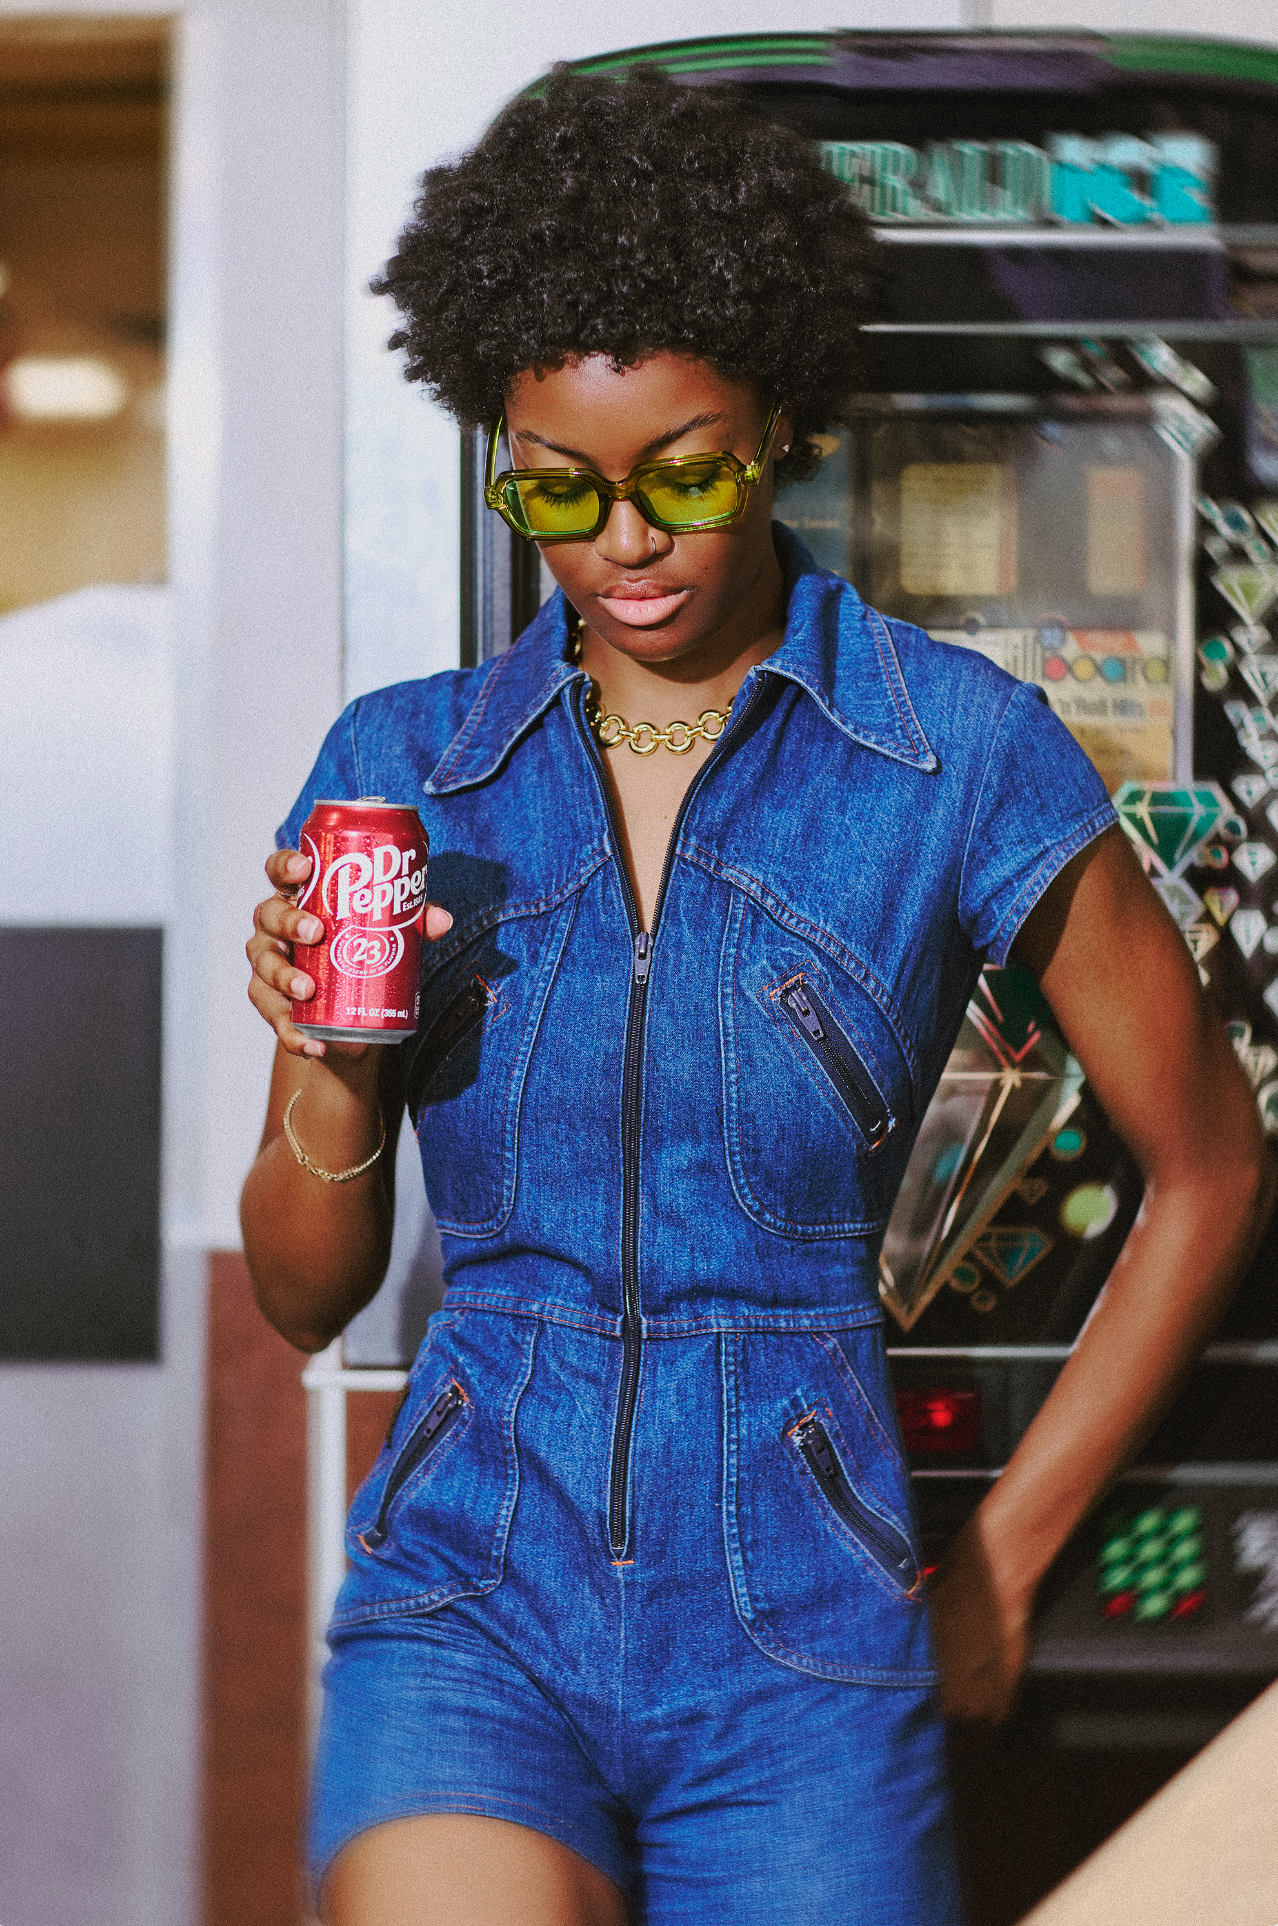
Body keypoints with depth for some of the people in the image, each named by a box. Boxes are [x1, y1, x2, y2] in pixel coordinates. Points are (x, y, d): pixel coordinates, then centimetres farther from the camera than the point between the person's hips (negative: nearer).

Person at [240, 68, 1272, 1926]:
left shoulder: (963, 756, -4)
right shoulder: (403, 767, 4)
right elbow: (306, 1295, 10)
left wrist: (1002, 1564, 9)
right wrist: (330, 1073, -10)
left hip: (797, 1648, -1)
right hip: (474, 1600, 1)